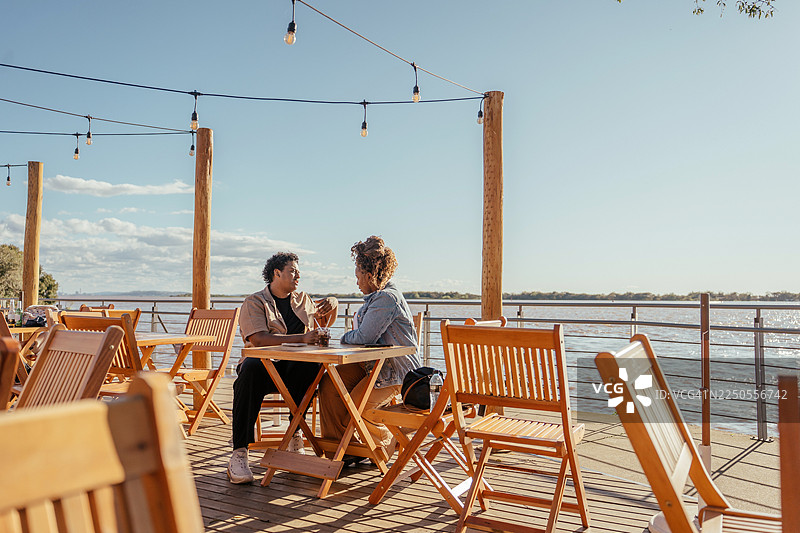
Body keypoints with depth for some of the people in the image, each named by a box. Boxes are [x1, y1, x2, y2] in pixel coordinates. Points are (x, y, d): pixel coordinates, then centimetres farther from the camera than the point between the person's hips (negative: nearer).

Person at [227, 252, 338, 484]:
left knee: (314, 364, -31)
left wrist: (332, 305, 15)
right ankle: (239, 454, -36)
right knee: (250, 369, -39)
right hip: (263, 362, -3)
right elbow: (258, 339, -16)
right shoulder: (255, 302, 2)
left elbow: (325, 321, 38)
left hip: (295, 368, 4)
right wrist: (302, 338, -23)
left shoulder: (303, 299, 21)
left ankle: (295, 433, -19)